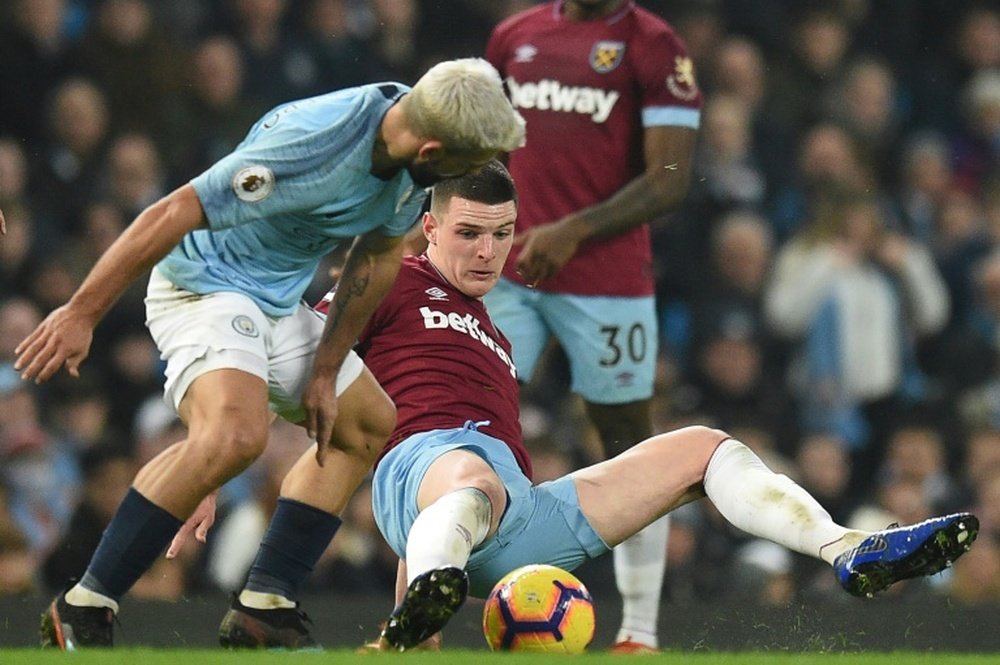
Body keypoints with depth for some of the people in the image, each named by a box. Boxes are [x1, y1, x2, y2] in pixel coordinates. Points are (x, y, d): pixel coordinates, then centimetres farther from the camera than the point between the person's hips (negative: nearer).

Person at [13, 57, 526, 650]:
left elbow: (379, 256, 9)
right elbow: (173, 215, -28)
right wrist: (82, 313, -25)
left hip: (280, 302, 10)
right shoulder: (312, 145, -32)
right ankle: (81, 613, -26)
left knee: (371, 424, 17)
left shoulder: (414, 158, -7)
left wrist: (326, 373, 10)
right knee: (237, 432, -32)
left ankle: (264, 610, 17)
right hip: (205, 285, -10)